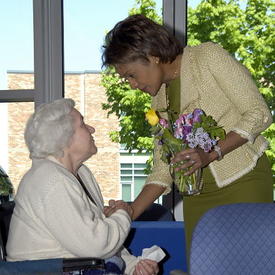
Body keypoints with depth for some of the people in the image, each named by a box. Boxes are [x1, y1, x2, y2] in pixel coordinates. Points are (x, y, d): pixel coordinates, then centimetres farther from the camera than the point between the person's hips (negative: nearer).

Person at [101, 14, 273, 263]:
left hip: (244, 184, -5)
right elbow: (163, 171, 9)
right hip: (197, 196, 5)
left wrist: (211, 154, -19)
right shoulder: (159, 100, 12)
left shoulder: (208, 56, -5)